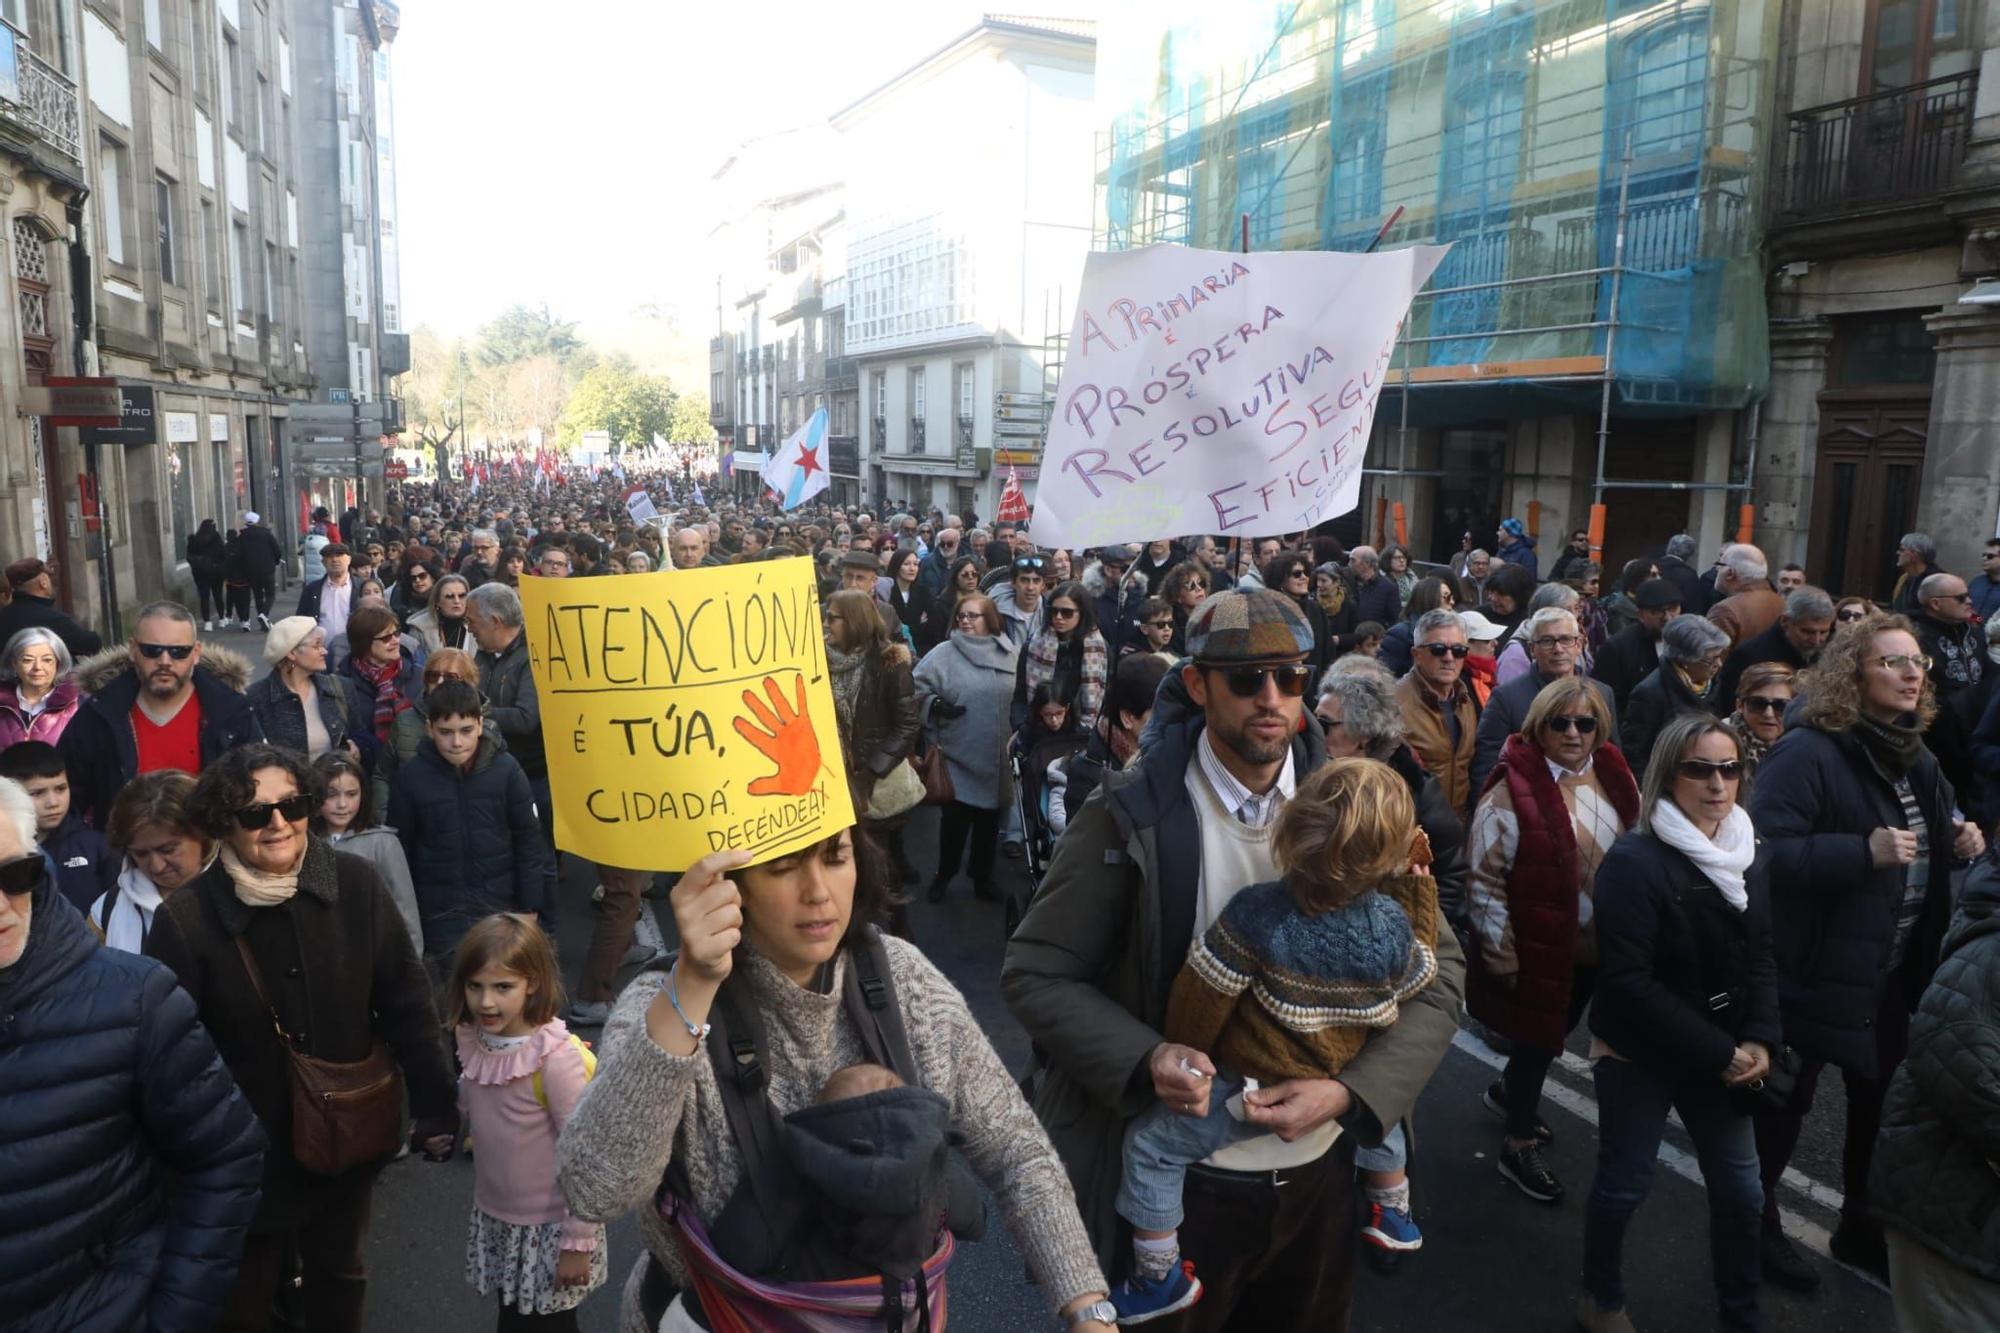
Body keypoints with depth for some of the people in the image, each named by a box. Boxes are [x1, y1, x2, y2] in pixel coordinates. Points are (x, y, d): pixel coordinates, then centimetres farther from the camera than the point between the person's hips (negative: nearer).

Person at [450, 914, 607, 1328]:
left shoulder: (556, 1058, -27)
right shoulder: (472, 1039, -9)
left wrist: (577, 1242, -17)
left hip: (548, 1227, -5)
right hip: (494, 1220, 6)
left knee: (548, 1321, 14)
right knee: (513, 1318, 23)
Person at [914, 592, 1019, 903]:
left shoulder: (1012, 655, 3)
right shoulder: (943, 653, -4)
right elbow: (917, 688, -3)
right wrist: (934, 704, -19)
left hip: (999, 756, 3)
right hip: (958, 754, -3)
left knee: (989, 817, 14)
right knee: (956, 816, 0)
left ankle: (983, 876, 31)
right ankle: (944, 874, 22)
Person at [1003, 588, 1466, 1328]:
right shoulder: (1132, 815, -14)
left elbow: (1437, 973, -2)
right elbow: (1036, 973, -10)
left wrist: (1351, 1091, -17)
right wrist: (1143, 1058, -26)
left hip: (1321, 1166, 3)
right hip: (1181, 1178, -3)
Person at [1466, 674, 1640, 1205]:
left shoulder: (1613, 778, -1)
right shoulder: (1513, 789, -20)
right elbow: (1483, 881, -17)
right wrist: (1501, 956, -16)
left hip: (1596, 948, 6)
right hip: (1537, 951, -6)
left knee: (1552, 1035, 24)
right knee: (1537, 1040, 9)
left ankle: (1507, 1090, 51)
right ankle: (1518, 1147, 30)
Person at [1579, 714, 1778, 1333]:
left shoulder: (1749, 854, 2)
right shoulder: (1635, 860, -20)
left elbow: (1760, 958, 7)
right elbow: (1627, 980, -22)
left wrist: (1760, 1040, -9)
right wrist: (1717, 1051, -20)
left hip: (1722, 1054, 6)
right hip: (1639, 1053, -6)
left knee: (1740, 1189, 14)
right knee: (1624, 1183, 9)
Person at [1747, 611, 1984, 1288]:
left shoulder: (1915, 758, 9)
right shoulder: (1809, 752, -19)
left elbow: (1925, 854, 21)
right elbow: (1766, 850, -27)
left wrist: (1956, 843, 0)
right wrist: (1864, 851, -32)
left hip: (1895, 974, 8)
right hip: (1818, 970, -8)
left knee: (1884, 1101, 20)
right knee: (1785, 1100, 8)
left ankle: (1861, 1226, 40)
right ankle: (1757, 1224, 27)